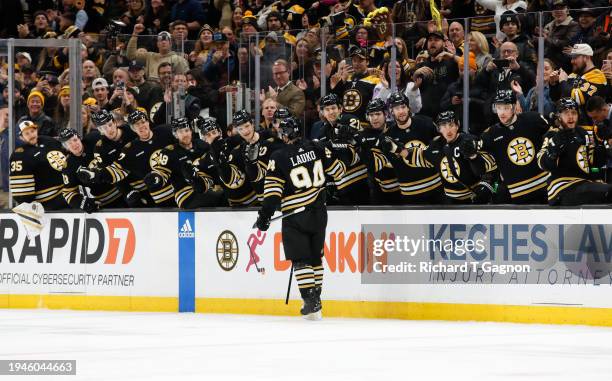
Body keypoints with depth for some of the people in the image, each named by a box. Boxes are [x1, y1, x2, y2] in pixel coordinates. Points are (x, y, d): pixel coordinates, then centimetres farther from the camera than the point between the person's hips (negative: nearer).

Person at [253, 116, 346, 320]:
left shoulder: (279, 157, -10)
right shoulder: (316, 149, 1)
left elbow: (273, 191, -14)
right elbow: (337, 170, 11)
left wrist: (265, 215, -9)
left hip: (295, 216, -5)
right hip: (318, 212, 5)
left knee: (300, 259, -2)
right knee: (315, 256, 16)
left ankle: (311, 301, -13)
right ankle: (315, 299, 18)